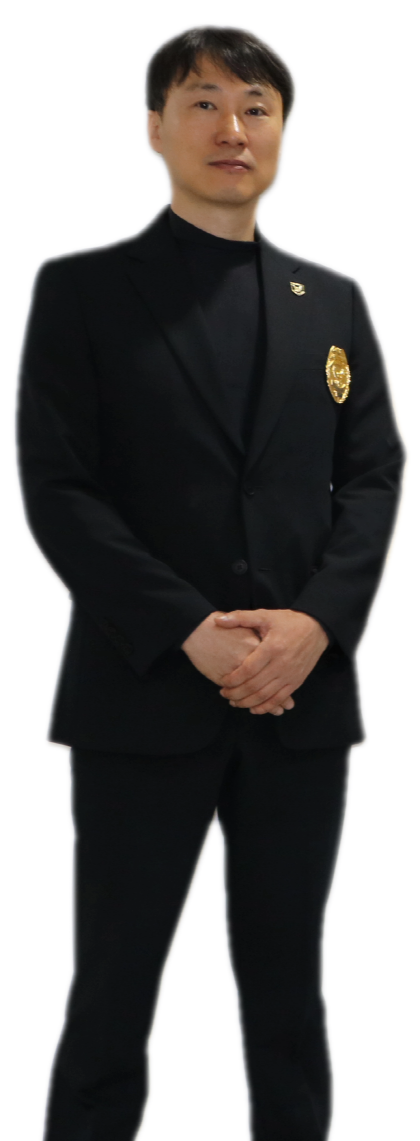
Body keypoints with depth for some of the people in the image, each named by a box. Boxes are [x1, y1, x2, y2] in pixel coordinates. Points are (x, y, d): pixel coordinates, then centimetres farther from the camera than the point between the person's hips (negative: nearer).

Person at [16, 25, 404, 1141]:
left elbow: (372, 476, 7)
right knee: (113, 986, 5)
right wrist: (192, 633, -16)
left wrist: (315, 622, -11)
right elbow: (58, 490, -6)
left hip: (303, 698, 3)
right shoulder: (83, 291, 2)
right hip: (142, 694, -3)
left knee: (288, 987, 11)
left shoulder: (333, 304, 13)